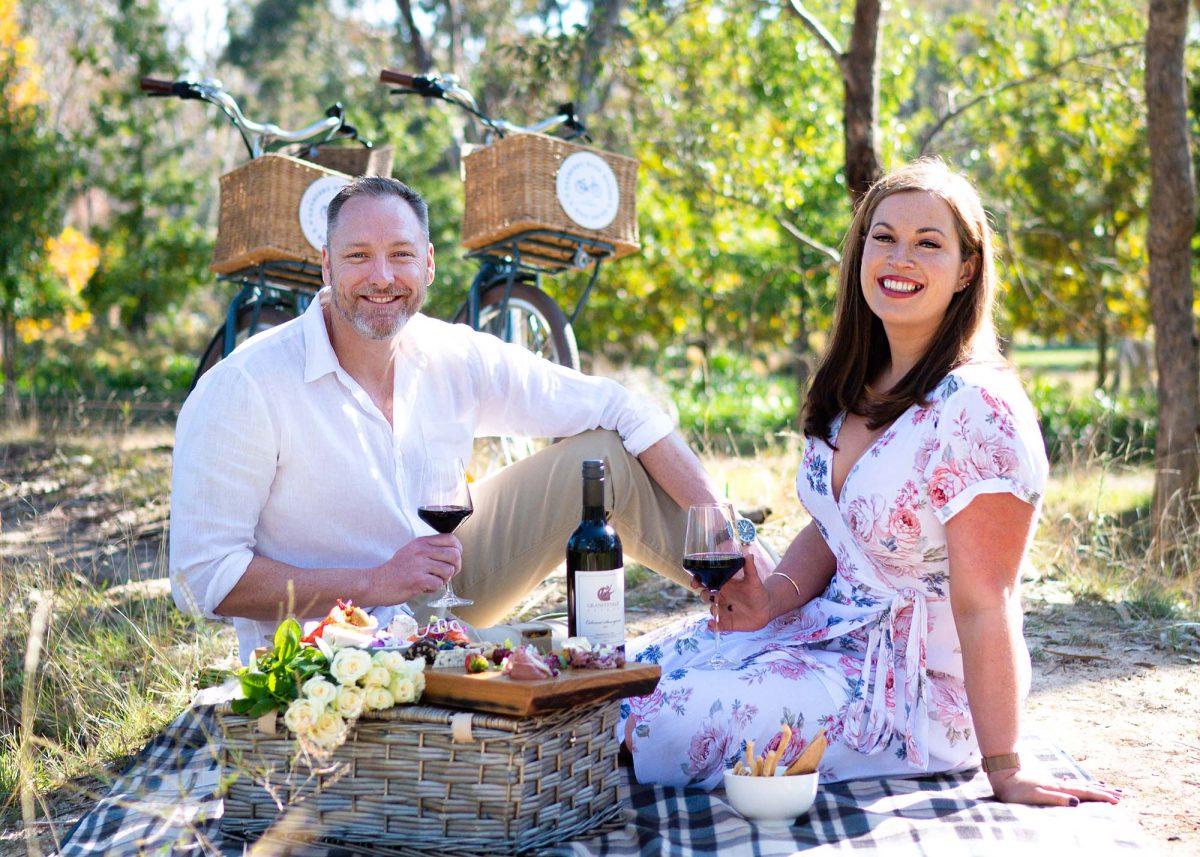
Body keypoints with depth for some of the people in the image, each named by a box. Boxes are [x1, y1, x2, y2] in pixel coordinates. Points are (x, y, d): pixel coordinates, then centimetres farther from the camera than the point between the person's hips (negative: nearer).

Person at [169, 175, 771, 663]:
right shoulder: (243, 389, -20)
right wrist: (374, 583, -26)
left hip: (444, 605, 6)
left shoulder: (457, 360, -6)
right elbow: (201, 576, -22)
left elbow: (616, 410, -2)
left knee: (605, 453, -3)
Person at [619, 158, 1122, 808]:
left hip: (918, 682, -8)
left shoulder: (977, 409, -22)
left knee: (660, 729, -19)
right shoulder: (853, 389, 5)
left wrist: (1003, 767, -20)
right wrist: (775, 596, -7)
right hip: (833, 626, 8)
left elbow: (981, 604, -23)